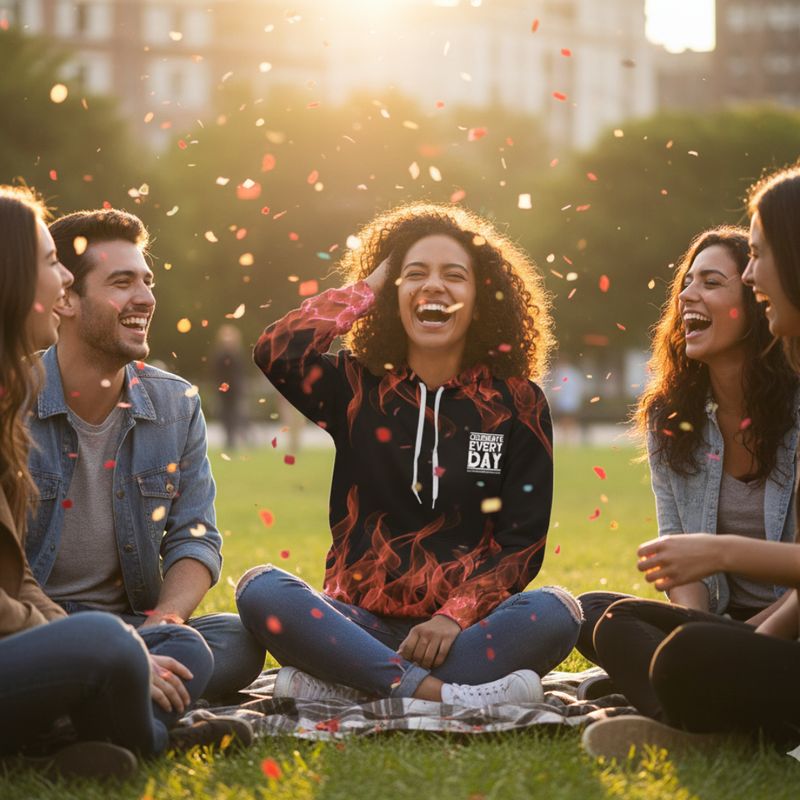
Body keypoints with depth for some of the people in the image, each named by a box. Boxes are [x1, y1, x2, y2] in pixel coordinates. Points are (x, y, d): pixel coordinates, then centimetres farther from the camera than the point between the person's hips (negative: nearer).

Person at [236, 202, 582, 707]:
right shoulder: (356, 388, 8)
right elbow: (277, 352, -13)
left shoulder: (518, 405, 7)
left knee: (554, 613, -31)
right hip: (363, 625, 0)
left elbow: (524, 542, 1)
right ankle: (439, 693, -34)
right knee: (261, 589, -27)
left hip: (464, 628, 0)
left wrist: (456, 616, -15)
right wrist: (366, 286, 1)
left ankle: (341, 688, -30)